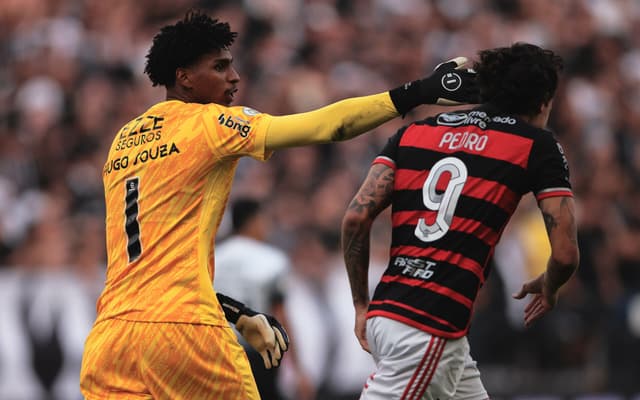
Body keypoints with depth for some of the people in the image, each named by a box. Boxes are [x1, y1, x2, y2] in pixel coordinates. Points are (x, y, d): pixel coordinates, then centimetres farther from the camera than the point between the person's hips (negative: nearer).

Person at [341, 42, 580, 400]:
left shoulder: (414, 132, 16)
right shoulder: (539, 146, 3)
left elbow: (356, 217, 6)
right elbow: (566, 255, 0)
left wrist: (361, 305, 15)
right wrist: (548, 288, 22)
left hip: (383, 312, 7)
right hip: (429, 330, -7)